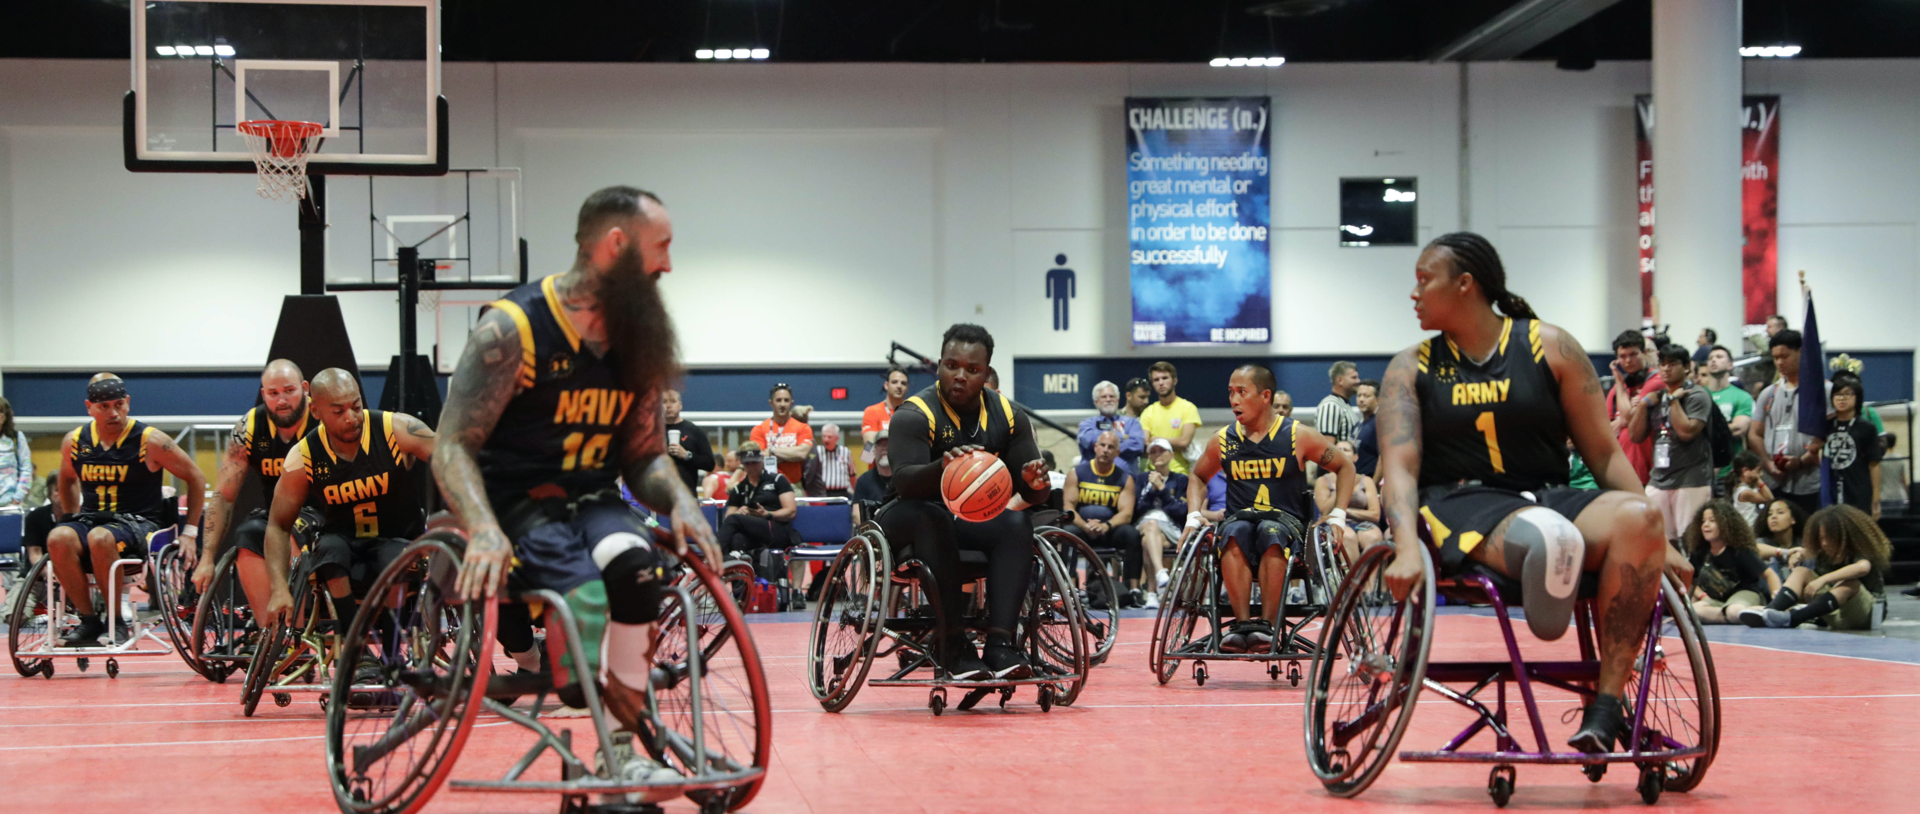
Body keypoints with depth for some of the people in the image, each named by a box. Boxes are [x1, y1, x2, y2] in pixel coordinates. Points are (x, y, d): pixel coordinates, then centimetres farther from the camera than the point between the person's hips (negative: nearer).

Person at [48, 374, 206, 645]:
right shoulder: (75, 441, 6)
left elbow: (196, 478, 2)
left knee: (100, 538, -38)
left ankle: (116, 621, -21)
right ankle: (88, 620, -18)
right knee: (58, 538, -30)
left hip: (137, 522, -4)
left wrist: (190, 532, 0)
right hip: (91, 519, 4)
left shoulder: (149, 441, -6)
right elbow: (67, 481, 28)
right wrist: (72, 519, 19)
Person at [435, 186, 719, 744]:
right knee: (586, 592, -36)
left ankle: (631, 740, -24)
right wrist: (484, 531, -31)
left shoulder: (641, 341, 8)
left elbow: (644, 453, 13)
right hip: (517, 503, -4)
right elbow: (453, 446, -13)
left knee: (633, 561, -32)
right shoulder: (513, 327, -11)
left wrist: (680, 502, -11)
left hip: (594, 501, 4)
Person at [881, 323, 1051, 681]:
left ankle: (1000, 643, -36)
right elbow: (904, 480, -31)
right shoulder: (915, 414, -15)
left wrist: (1035, 483, -31)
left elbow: (1032, 493, -5)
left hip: (974, 517, 4)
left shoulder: (1007, 416, -1)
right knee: (934, 517, -37)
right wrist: (942, 467, -53)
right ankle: (951, 643, -36)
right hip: (910, 515, -4)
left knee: (1017, 523, -26)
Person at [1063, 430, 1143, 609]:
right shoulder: (1077, 473, 3)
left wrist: (1106, 526, -29)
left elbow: (1126, 513, -7)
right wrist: (1086, 526, -26)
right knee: (1068, 532, -33)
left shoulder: (1125, 478, 5)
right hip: (1082, 528, -1)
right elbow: (1068, 506, -7)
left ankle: (1134, 589, -29)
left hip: (1110, 530, 1)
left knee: (1131, 533, -29)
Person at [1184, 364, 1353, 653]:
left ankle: (1267, 625, -41)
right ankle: (1242, 624, -42)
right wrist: (1194, 516, 9)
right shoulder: (1223, 441, 9)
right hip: (1240, 518, 2)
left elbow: (1345, 467, 11)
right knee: (1235, 533, -36)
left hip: (1286, 521, -2)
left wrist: (1337, 515, 0)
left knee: (1270, 532, -38)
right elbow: (1198, 477, 26)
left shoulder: (1298, 436, 1)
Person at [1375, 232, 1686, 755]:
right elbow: (1400, 467, -2)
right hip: (1460, 508, -3)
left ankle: (1607, 700, -30)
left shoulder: (1550, 347, 9)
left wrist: (1658, 540, -2)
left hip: (1549, 499, 3)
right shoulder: (1410, 369, 11)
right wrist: (1407, 548, -21)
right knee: (1537, 536, -42)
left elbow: (1604, 453, 8)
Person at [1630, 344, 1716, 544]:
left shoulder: (1697, 396, -3)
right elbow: (1637, 436, 14)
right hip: (1658, 480, 7)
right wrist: (1643, 405, 2)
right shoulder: (1656, 397, 17)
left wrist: (1673, 400, -10)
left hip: (1691, 481, -7)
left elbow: (1686, 432, -17)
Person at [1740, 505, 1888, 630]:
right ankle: (1769, 612, -35)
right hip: (1835, 617, 6)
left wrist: (1823, 580, -41)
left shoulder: (1861, 554, -11)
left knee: (1850, 583, -34)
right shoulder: (1823, 557, 8)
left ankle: (1792, 618, -52)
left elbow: (1863, 567, -35)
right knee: (1802, 571, -7)